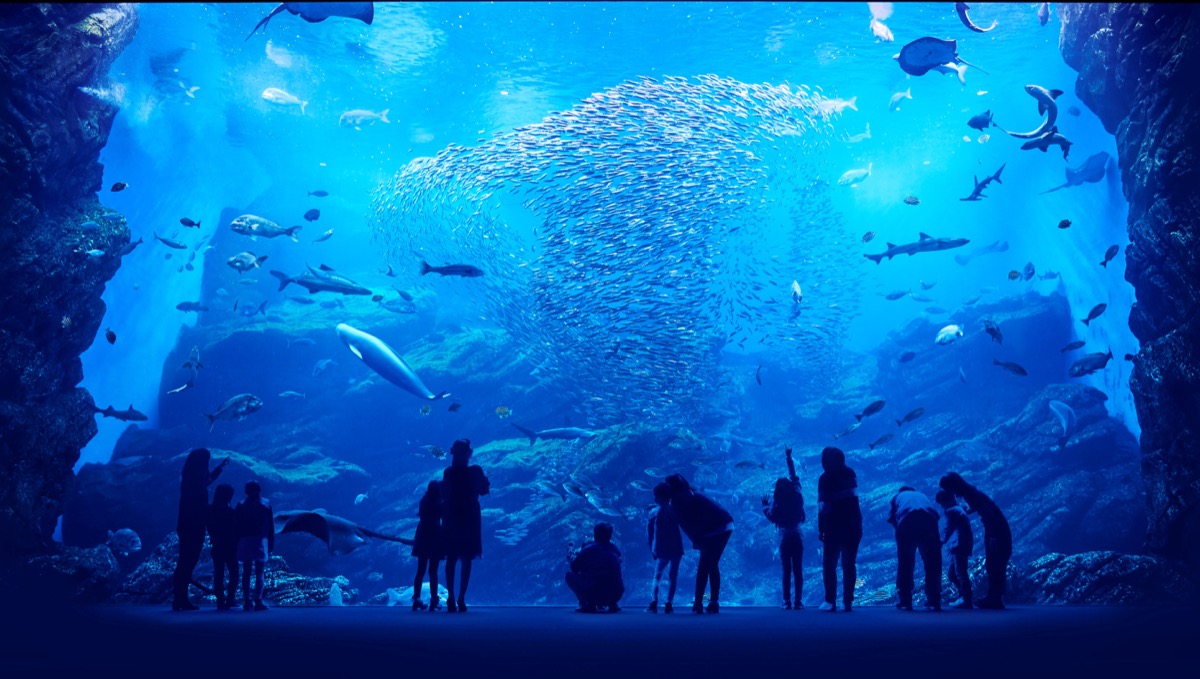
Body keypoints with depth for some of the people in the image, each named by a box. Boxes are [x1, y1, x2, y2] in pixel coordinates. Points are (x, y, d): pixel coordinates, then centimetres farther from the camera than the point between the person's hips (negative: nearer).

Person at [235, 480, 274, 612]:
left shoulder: (241, 505, 8)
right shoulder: (265, 504, 4)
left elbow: (236, 525, 5)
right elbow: (271, 525, 3)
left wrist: (237, 543, 9)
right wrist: (271, 543, 7)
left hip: (245, 541, 2)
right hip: (260, 541, -2)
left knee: (246, 572, 7)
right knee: (259, 573, -4)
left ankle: (246, 601, 3)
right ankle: (258, 601, -12)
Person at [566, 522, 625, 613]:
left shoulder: (588, 548, -3)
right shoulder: (615, 549, 8)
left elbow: (574, 568, 6)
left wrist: (572, 557, 30)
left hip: (594, 594, -5)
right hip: (616, 595, 5)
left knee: (570, 575, 14)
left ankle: (588, 604, 0)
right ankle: (612, 604, 16)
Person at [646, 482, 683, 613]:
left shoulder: (653, 513, 2)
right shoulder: (673, 511, -1)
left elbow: (649, 533, 5)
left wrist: (653, 549, 13)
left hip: (662, 550, 1)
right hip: (676, 548, -1)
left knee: (658, 575, 17)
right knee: (672, 576, 9)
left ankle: (654, 601, 1)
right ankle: (669, 604, 0)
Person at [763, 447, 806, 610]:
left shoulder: (776, 503, -13)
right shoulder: (797, 496, -3)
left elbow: (771, 517, -2)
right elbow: (794, 477, 7)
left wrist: (765, 505, 12)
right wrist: (789, 459, 15)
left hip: (785, 538, -2)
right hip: (797, 537, 2)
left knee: (787, 571, 5)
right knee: (798, 570, 4)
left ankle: (787, 601, 1)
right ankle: (798, 601, 0)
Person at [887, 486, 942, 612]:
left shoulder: (898, 496, 33)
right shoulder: (922, 495, 39)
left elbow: (892, 520, 22)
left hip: (907, 521, -1)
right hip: (929, 520, 2)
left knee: (905, 563, 8)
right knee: (932, 563, 12)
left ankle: (905, 601, 4)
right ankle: (934, 601, 9)